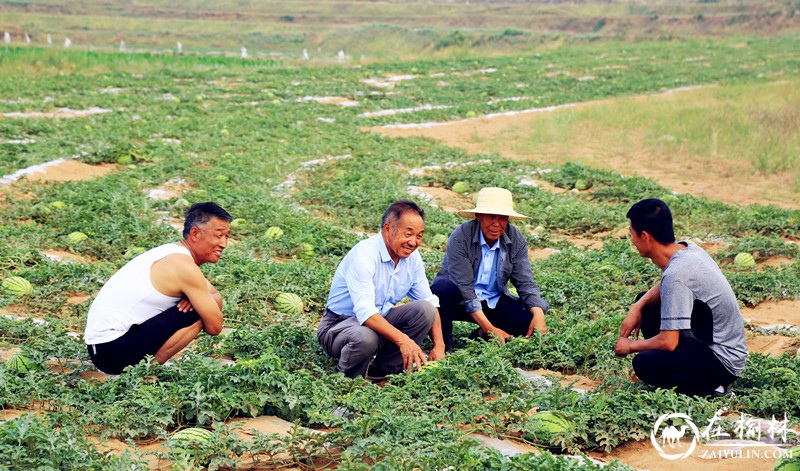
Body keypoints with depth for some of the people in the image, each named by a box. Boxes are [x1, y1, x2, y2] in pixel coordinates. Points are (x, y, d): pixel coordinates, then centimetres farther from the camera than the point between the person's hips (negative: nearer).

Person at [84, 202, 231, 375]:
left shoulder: (174, 251, 11)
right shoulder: (184, 267, -18)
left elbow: (217, 299, 16)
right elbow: (215, 326, -15)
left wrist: (198, 296, -7)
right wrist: (200, 299, 4)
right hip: (113, 352, -10)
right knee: (197, 313, -17)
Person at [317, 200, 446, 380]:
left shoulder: (412, 257, -2)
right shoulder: (364, 255, -25)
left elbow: (430, 302, 2)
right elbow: (365, 311, -35)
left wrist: (438, 346, -12)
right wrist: (402, 339, -45)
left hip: (381, 321, 7)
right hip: (340, 324, -7)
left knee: (425, 310, -16)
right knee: (365, 338, -40)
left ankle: (383, 370, -6)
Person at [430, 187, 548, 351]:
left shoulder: (516, 240, -7)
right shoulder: (460, 237, -21)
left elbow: (525, 282, -6)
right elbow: (464, 288, -25)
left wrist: (538, 314, -27)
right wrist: (489, 327, -31)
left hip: (494, 303, 4)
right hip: (460, 302, -4)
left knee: (530, 315, -21)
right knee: (443, 286, -36)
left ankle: (481, 337, -3)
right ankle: (443, 346, -18)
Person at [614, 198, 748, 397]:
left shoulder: (676, 274, -28)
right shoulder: (686, 249, -2)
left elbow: (668, 342, -26)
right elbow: (665, 286, 20)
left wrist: (631, 346, -7)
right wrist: (637, 307, 2)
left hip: (723, 362, -9)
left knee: (644, 364, -27)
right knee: (645, 301, 11)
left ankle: (711, 386, -7)